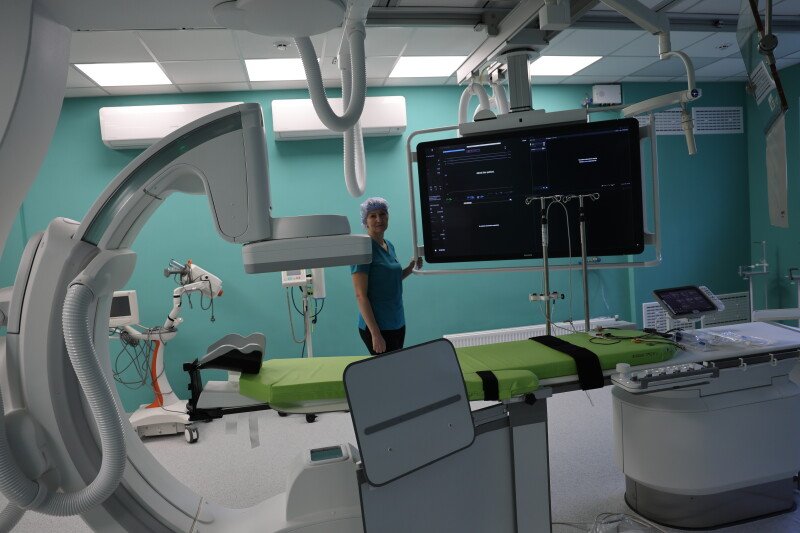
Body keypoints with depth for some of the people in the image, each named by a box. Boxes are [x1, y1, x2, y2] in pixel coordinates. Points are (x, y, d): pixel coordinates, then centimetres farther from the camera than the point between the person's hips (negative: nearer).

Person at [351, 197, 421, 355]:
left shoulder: (389, 246, 10)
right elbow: (360, 295, -18)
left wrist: (410, 268, 5)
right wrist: (375, 334, -22)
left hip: (398, 323, 8)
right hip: (377, 326, -8)